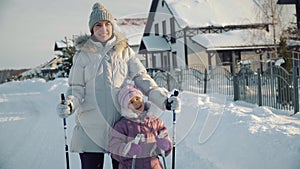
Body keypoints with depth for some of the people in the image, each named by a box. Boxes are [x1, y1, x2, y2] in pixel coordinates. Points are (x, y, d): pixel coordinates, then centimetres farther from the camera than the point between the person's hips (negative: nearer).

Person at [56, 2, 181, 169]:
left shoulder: (124, 51, 7)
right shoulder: (83, 54, 3)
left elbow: (142, 78, 4)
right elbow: (76, 88, 2)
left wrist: (164, 99, -9)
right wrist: (69, 105, -19)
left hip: (120, 121, 2)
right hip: (90, 127, -1)